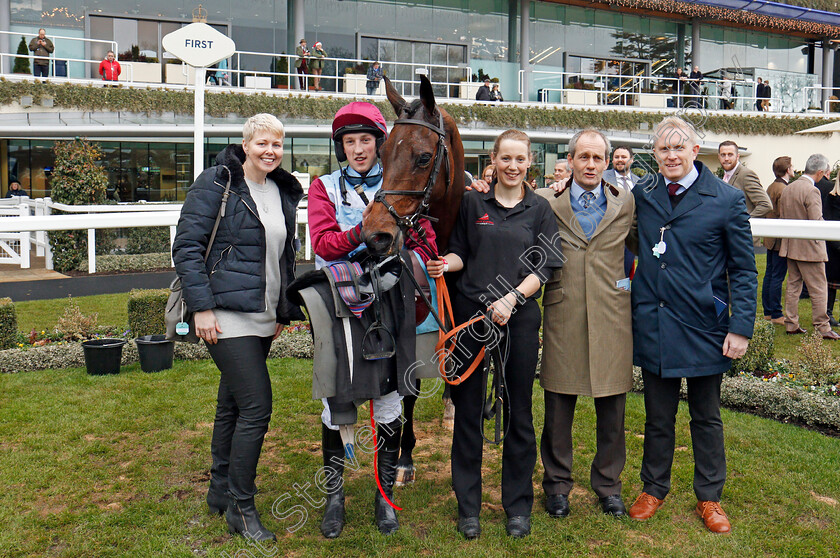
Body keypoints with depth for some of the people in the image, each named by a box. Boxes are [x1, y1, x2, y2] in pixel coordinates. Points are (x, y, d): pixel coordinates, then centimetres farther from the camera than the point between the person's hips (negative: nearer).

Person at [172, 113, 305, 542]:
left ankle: (220, 492, 30)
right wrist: (201, 306, -16)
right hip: (227, 315, -7)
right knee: (256, 406, -9)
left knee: (232, 404, 16)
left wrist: (285, 310, 18)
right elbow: (186, 246, -10)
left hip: (263, 318, 7)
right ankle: (241, 507, 6)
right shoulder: (216, 184, -7)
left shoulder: (284, 192, 13)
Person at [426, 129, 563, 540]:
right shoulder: (472, 202, 8)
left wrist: (512, 298, -14)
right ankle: (468, 506, 19)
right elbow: (460, 253, 11)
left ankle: (518, 505, 22)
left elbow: (543, 268, 0)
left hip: (520, 317, 0)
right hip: (470, 313, 0)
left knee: (518, 411, 6)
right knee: (468, 408, 5)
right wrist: (445, 264, -12)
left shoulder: (539, 209, 7)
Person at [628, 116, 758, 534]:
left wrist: (741, 326, -7)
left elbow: (743, 269, -2)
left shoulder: (727, 199, -4)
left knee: (707, 418, 14)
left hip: (703, 327, -2)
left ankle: (709, 497, 30)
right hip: (653, 324, 2)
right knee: (657, 416, 13)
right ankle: (653, 489, 32)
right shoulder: (641, 196, 4)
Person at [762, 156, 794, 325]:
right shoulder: (784, 190, -17)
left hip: (770, 239, 10)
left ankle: (768, 311, 21)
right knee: (777, 277, -4)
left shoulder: (770, 187, 12)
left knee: (769, 275, 13)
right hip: (781, 240, -10)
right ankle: (776, 315, 2)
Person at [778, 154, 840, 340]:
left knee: (793, 286, 13)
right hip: (809, 248, -8)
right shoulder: (811, 190, -18)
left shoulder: (787, 189, 7)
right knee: (819, 290, 1)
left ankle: (791, 325, 17)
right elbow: (816, 222, -20)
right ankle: (823, 328, 6)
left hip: (790, 246, 8)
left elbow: (782, 217, 12)